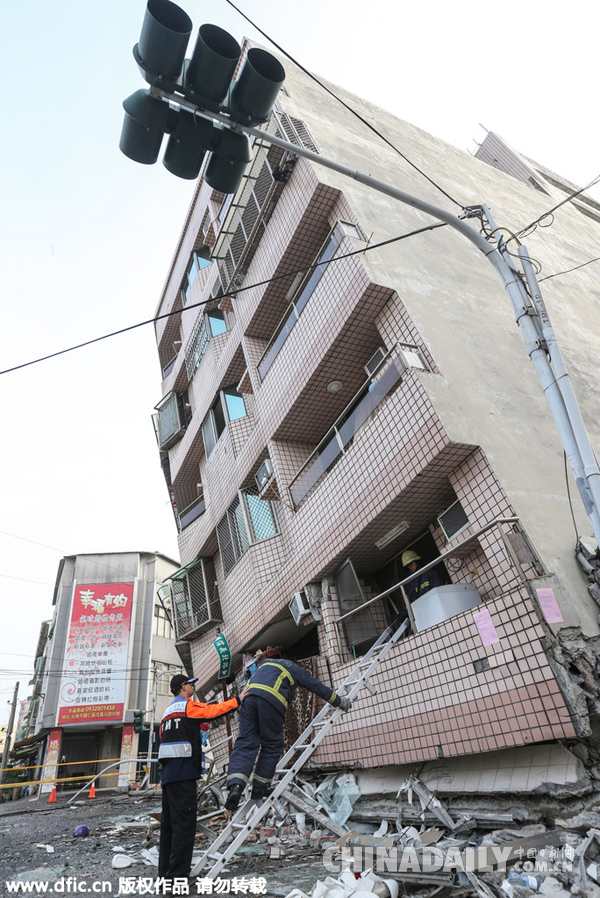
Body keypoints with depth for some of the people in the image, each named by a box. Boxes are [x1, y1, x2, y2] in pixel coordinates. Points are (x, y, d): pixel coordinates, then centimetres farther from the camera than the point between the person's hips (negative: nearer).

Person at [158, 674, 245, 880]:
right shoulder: (187, 705, -8)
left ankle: (165, 870, 21)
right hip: (183, 772, -9)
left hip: (168, 773, 10)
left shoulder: (167, 712, 20)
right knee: (184, 822, -5)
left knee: (169, 823, 14)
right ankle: (177, 872, -3)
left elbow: (164, 740, 21)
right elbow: (214, 711, -17)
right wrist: (238, 700, -10)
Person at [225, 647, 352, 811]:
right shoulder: (293, 667, 29)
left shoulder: (263, 665, 41)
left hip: (249, 697, 4)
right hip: (271, 701, -3)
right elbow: (316, 686, 31)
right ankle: (259, 788, 17)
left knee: (245, 742, 2)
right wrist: (340, 701, 39)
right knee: (271, 745, 13)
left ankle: (236, 785, -16)